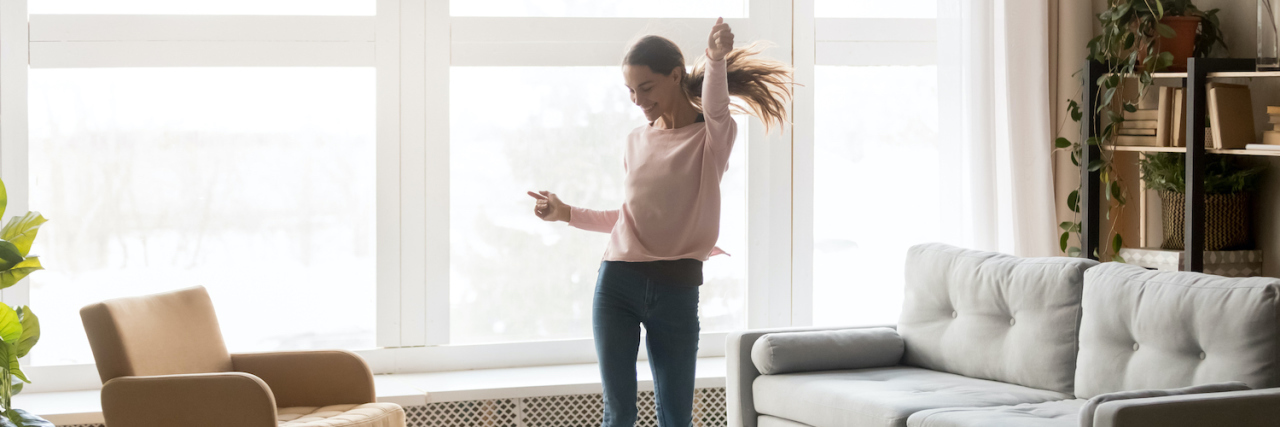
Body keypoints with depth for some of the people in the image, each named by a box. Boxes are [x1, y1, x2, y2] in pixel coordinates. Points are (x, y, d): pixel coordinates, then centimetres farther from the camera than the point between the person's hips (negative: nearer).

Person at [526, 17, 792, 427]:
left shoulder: (712, 137, 0)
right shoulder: (637, 140, 14)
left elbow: (715, 111, -25)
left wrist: (716, 61, -44)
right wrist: (567, 213, 12)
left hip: (676, 289, -3)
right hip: (618, 283, 3)